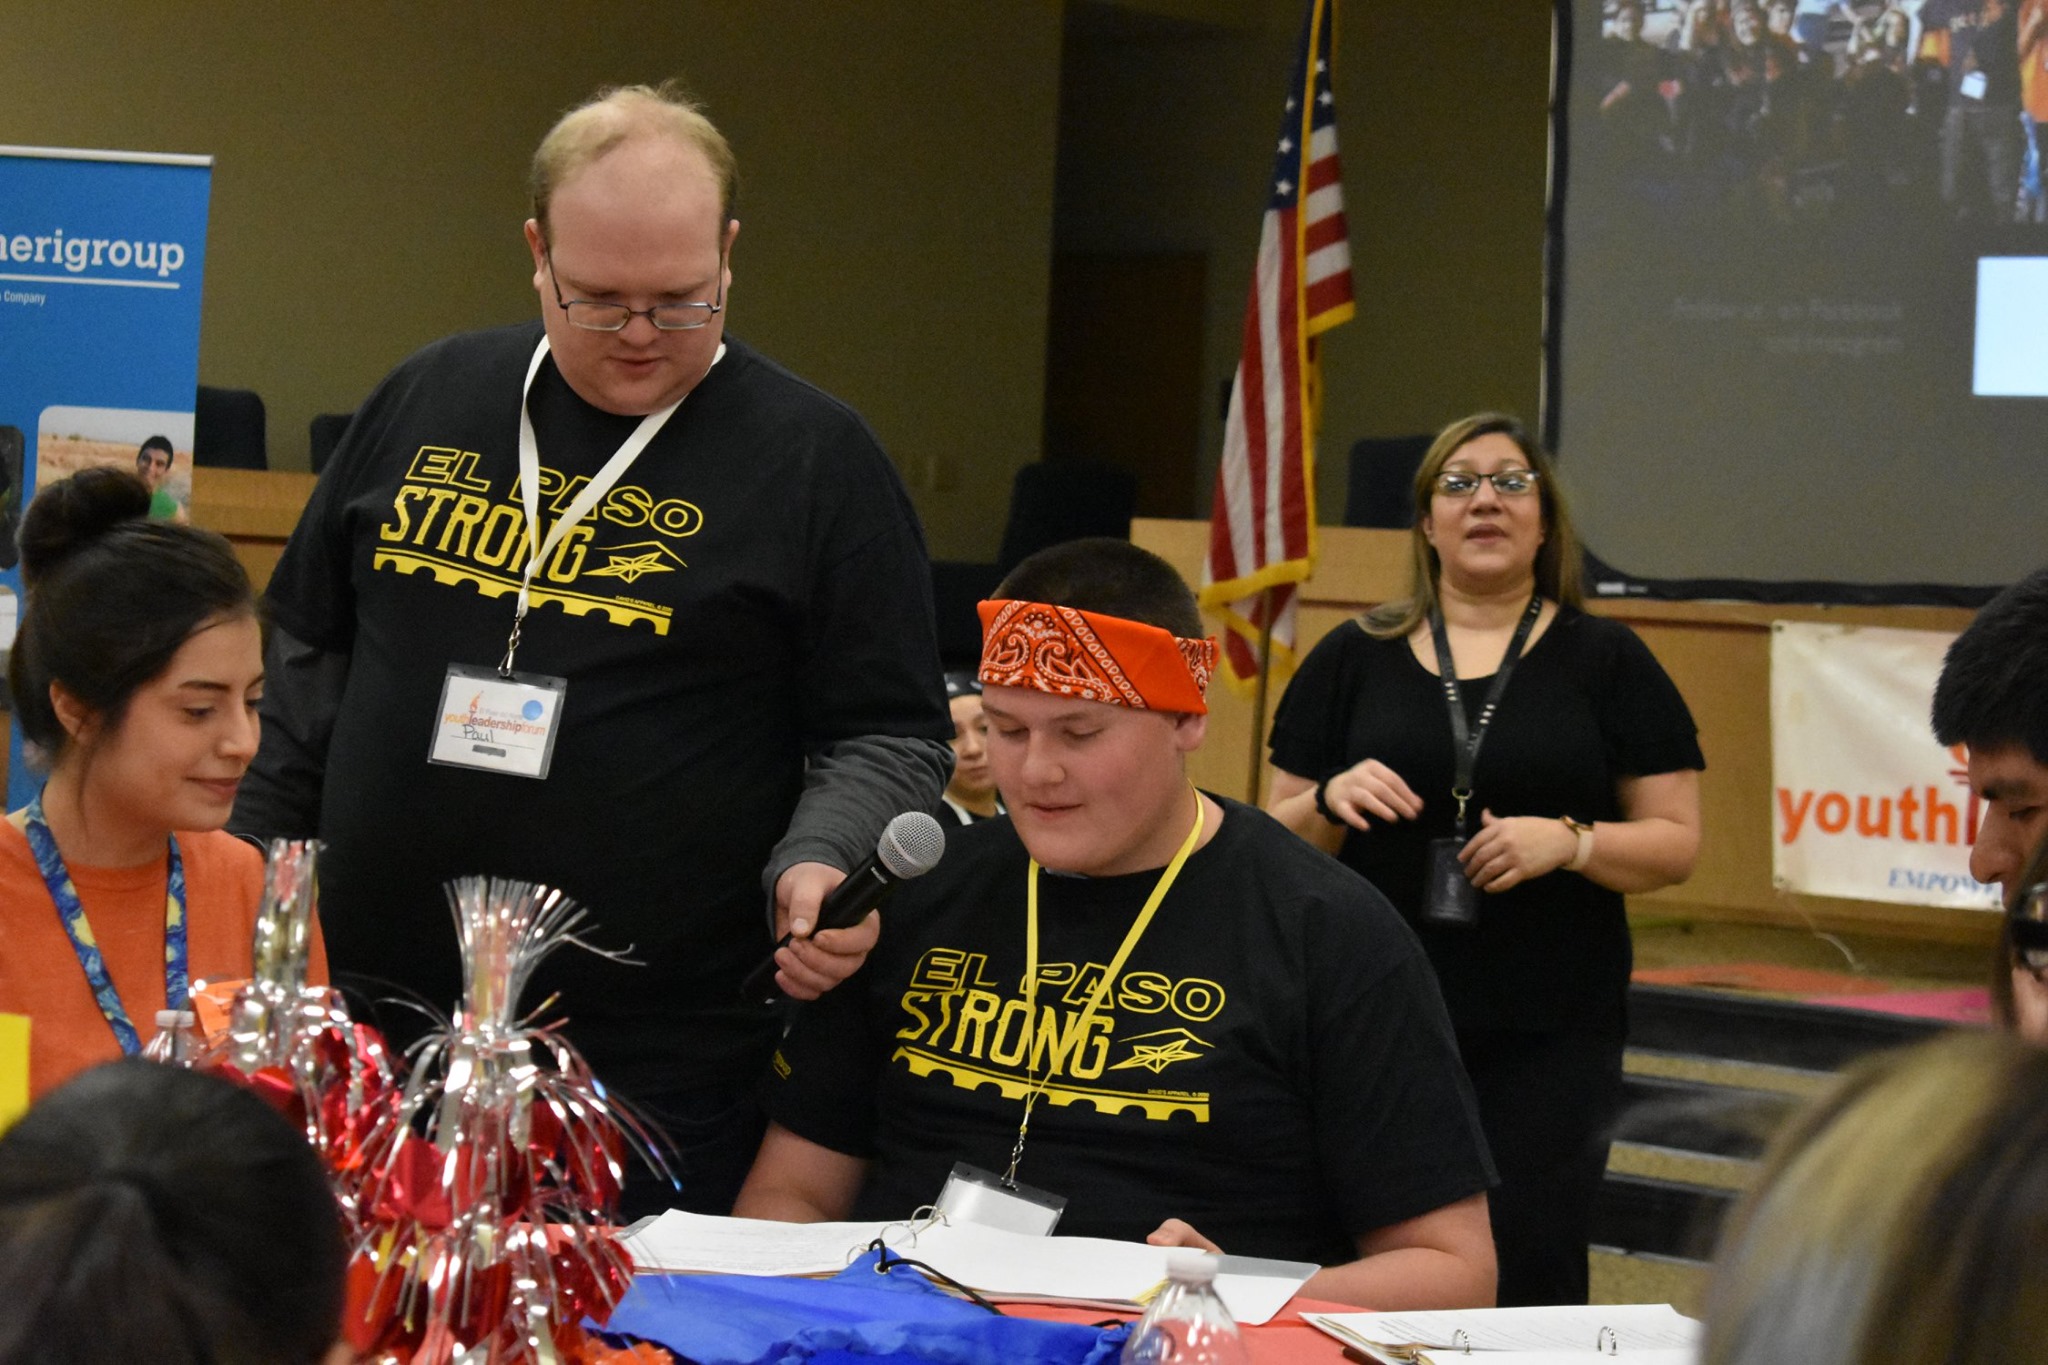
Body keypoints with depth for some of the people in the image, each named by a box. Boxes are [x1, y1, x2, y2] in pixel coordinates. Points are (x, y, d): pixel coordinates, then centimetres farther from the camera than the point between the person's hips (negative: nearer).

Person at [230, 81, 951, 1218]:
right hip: (370, 1021, 3)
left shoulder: (817, 461, -1)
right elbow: (306, 655, 18)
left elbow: (890, 736, 1)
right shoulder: (425, 402, 10)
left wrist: (818, 863, -18)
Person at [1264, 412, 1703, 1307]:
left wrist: (1569, 842, -14)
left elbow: (1676, 843, 3)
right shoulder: (1353, 658, 10)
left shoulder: (1606, 662, 6)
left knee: (1527, 1278, -5)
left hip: (1547, 1036, -1)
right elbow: (1279, 843, 12)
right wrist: (1332, 800, -10)